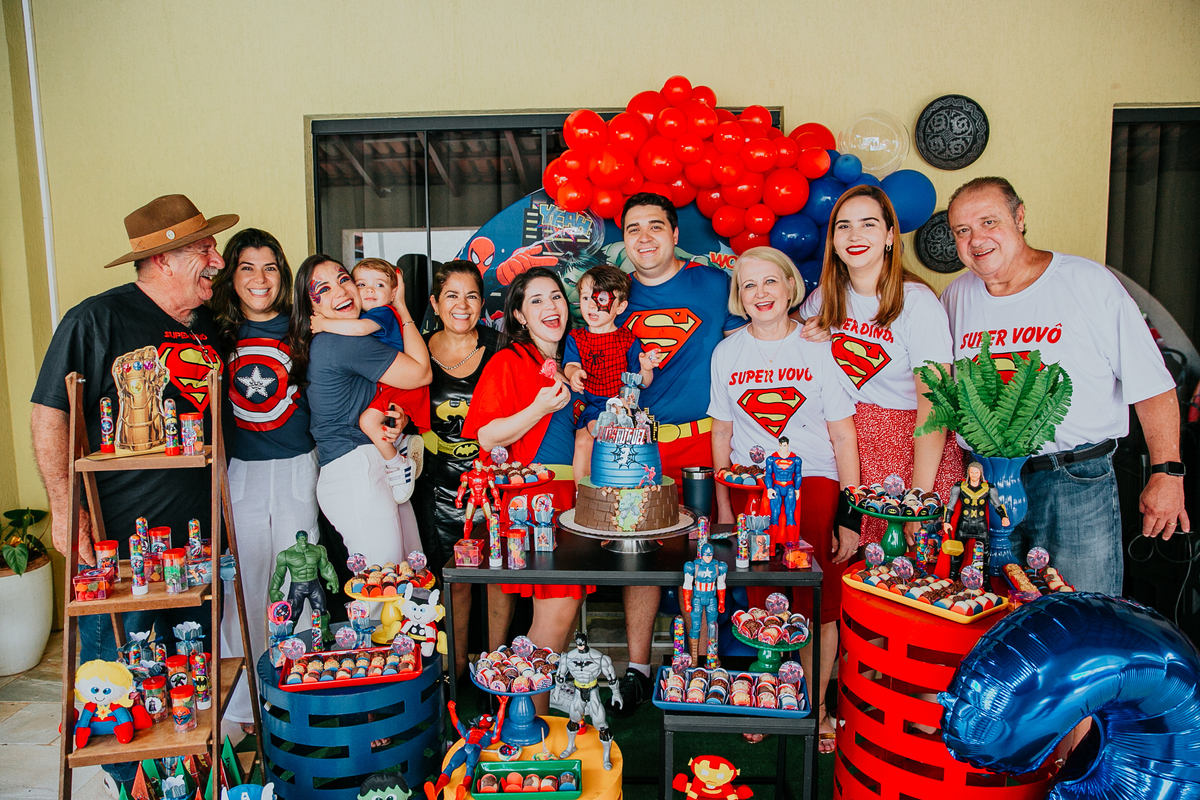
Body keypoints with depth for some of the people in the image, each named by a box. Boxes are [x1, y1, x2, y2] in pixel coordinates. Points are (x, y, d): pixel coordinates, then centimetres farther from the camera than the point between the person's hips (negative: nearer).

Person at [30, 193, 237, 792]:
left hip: (197, 537, 6)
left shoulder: (207, 327, 10)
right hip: (119, 539, -6)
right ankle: (130, 784, 27)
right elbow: (50, 413, -11)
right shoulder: (97, 319, -10)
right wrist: (65, 506, -17)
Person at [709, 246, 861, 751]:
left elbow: (843, 434, -1)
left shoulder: (819, 348, -1)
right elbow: (722, 433, 11)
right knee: (762, 603, 5)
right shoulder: (727, 353, 6)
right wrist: (723, 506, 6)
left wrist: (849, 514, -5)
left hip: (815, 484, -1)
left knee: (818, 605, 1)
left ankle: (815, 709, 18)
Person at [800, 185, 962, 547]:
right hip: (851, 441, 4)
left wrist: (919, 500, -22)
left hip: (913, 444, -4)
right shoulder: (826, 297, 2)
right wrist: (807, 333, 0)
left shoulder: (918, 303, -14)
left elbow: (933, 410, -17)